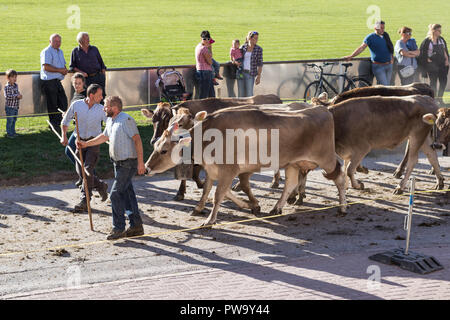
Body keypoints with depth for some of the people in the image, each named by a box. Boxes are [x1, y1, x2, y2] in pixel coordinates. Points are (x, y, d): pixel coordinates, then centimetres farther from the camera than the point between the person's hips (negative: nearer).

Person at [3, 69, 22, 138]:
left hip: (16, 107, 7)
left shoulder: (16, 85, 7)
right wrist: (16, 96, -24)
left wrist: (19, 95, -2)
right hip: (9, 107, -7)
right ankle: (9, 133, 10)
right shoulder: (7, 87, -17)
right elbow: (7, 96, -24)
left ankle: (13, 132, 28)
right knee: (10, 120, 0)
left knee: (14, 120, 16)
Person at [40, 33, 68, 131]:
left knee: (63, 102, 7)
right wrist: (59, 70, -21)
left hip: (57, 81, 9)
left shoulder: (60, 51, 18)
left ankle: (59, 122, 19)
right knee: (52, 104, -2)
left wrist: (65, 70, 4)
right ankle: (54, 125, 7)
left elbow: (63, 64, 28)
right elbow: (46, 67, -22)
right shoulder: (46, 52, -11)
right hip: (49, 82, -8)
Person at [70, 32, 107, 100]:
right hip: (86, 79, -2)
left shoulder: (94, 49, 13)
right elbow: (72, 66, 7)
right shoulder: (75, 51, 6)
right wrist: (80, 72, -10)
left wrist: (103, 76, 6)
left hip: (98, 77, 2)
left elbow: (101, 63, 16)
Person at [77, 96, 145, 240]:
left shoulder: (126, 120, -16)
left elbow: (137, 140, -20)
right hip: (119, 163, 9)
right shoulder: (110, 121, 13)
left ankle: (118, 228, -6)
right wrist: (86, 144, 30)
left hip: (128, 163, -9)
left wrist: (140, 162, -24)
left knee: (116, 194, -12)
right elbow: (104, 136, 30)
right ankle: (136, 226, 17)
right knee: (127, 194, 11)